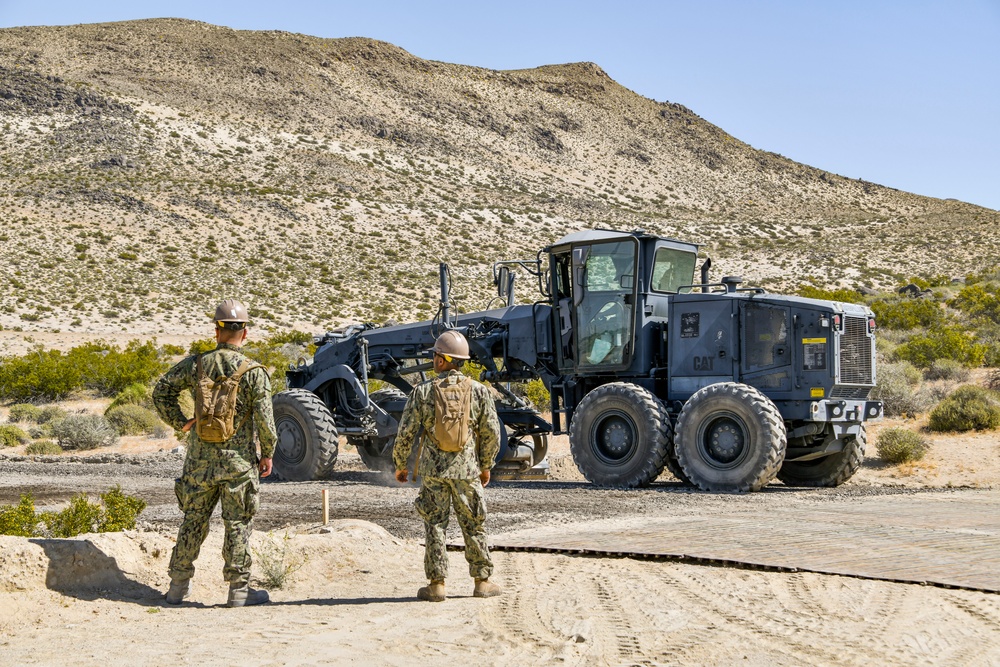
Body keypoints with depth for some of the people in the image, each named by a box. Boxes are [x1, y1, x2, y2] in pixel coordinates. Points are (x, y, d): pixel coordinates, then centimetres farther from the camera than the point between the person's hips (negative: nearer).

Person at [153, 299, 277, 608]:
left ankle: (178, 585, 21)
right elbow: (265, 419, -12)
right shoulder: (254, 372, -10)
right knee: (238, 524, 4)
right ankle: (238, 589, 7)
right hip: (238, 460, -3)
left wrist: (179, 422, 10)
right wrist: (267, 454, 0)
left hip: (200, 458, 3)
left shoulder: (196, 364, 0)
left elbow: (161, 391, 5)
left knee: (193, 520, 14)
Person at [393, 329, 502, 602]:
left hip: (433, 468, -1)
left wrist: (400, 465, 11)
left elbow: (406, 433, -4)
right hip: (466, 468, 1)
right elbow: (492, 432, 0)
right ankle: (482, 582, 14)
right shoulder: (479, 390, -2)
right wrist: (486, 465, 14)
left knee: (435, 526, 7)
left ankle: (436, 584, 8)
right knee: (473, 526, 10)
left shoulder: (423, 391, -5)